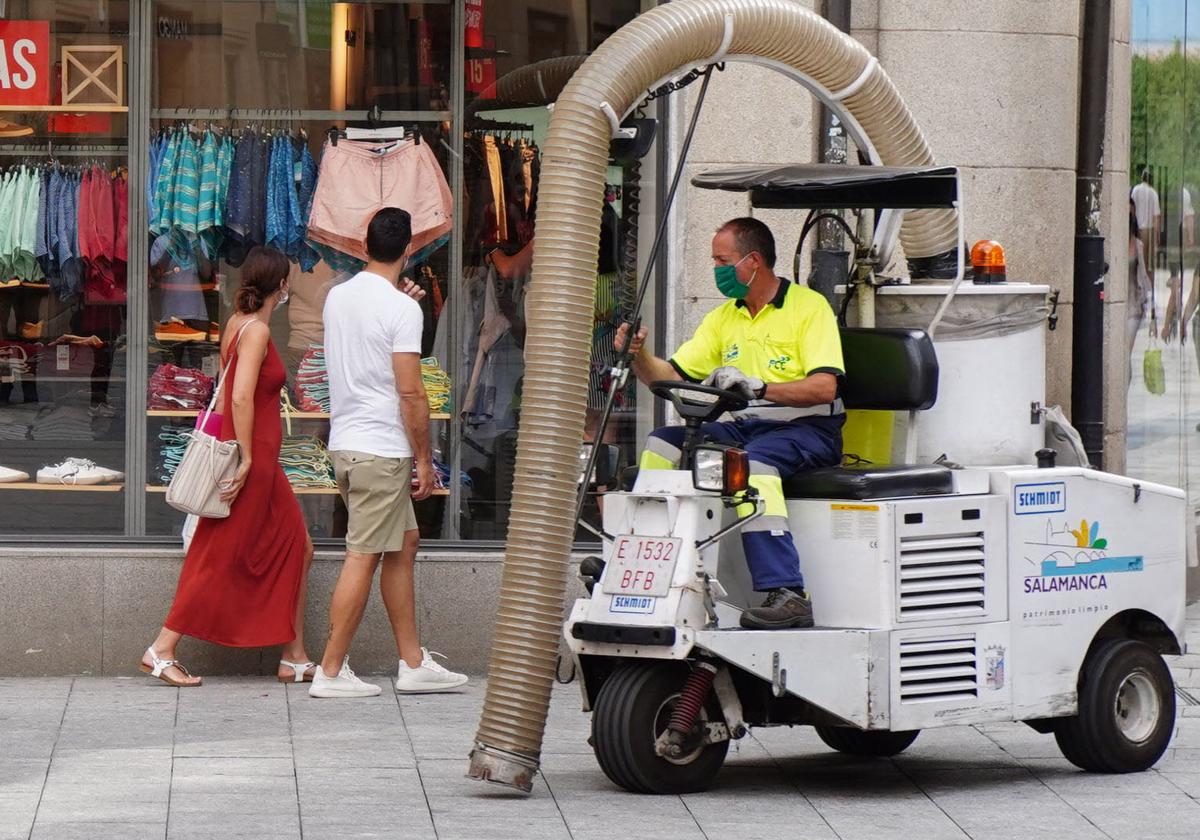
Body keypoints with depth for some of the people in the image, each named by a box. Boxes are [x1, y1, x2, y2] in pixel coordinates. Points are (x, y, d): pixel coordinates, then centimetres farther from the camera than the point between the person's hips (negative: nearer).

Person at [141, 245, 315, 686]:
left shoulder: (237, 323, 11)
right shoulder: (257, 330, -16)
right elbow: (241, 398, -24)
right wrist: (246, 459, -20)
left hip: (260, 464, 10)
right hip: (254, 460, -10)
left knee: (295, 550, 12)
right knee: (220, 560, -4)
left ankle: (295, 658, 14)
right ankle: (162, 650, 1)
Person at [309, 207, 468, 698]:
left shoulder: (337, 297, 9)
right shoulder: (402, 309, -14)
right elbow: (410, 392, -17)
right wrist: (424, 459, -9)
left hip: (345, 441, 9)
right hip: (382, 450, -9)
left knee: (404, 543, 16)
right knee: (364, 557, -4)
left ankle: (413, 663, 18)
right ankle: (331, 672, -3)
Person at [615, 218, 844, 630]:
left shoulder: (809, 307, -4)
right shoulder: (722, 318, 19)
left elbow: (824, 388, -17)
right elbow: (670, 376, 16)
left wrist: (757, 387, -28)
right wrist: (639, 355, -5)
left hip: (804, 429, -7)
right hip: (742, 427, 7)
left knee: (754, 460, -37)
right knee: (664, 442, -10)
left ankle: (786, 593, -44)